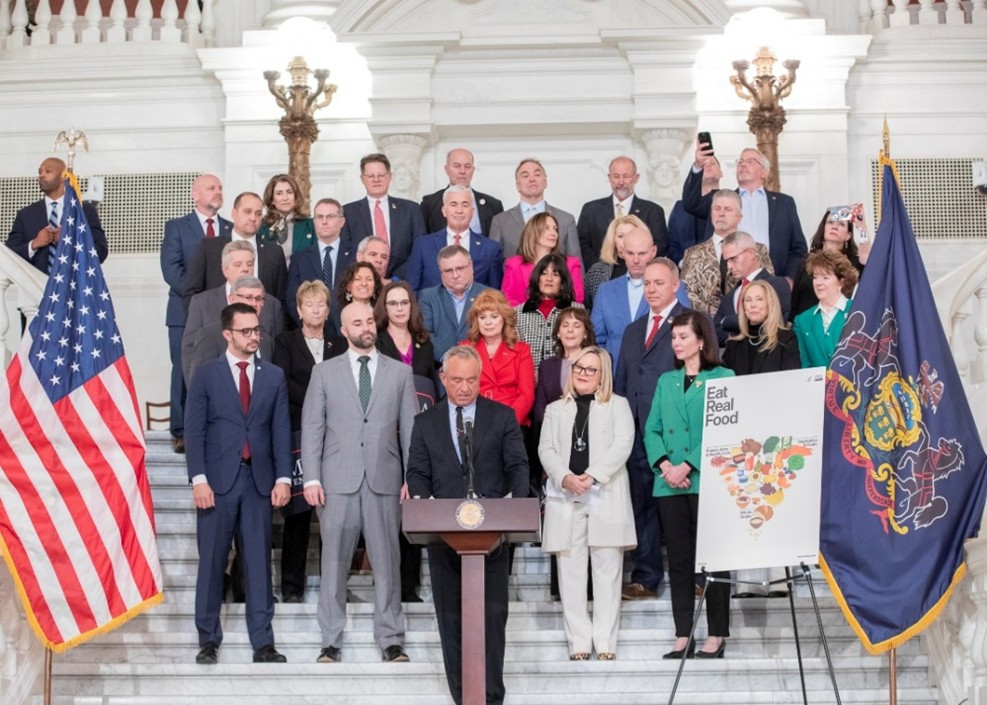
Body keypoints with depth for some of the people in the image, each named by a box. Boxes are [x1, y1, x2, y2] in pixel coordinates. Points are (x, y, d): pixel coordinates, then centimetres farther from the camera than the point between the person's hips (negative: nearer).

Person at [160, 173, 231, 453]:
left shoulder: (231, 230, 15)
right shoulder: (177, 227, 7)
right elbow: (171, 269, -4)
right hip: (186, 312, -2)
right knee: (184, 373, -3)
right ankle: (180, 432, 0)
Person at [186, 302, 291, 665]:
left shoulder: (274, 376, 11)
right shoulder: (206, 376, 3)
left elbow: (281, 429, 8)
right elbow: (193, 431, -1)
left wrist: (283, 478, 0)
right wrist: (199, 479, -10)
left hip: (259, 480, 2)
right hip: (218, 480, -2)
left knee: (259, 562, 2)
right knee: (212, 562, 2)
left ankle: (263, 642, 5)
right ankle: (209, 640, 10)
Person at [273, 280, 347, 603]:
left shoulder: (341, 345, 16)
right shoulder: (285, 341, 10)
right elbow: (284, 382, -3)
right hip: (299, 432, -2)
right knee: (298, 509, -5)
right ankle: (292, 585, -1)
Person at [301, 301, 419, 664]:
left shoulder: (400, 372, 10)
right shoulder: (325, 372, 8)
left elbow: (411, 429, 7)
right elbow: (312, 427, 5)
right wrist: (311, 478, -4)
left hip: (385, 481, 0)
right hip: (338, 481, 0)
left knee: (387, 562, 2)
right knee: (334, 562, 2)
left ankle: (390, 638, 10)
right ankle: (331, 641, 9)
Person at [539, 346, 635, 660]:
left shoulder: (618, 406, 11)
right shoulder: (556, 410, 20)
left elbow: (622, 445, -3)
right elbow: (546, 449, 8)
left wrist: (592, 475, -15)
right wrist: (565, 477, -11)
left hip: (606, 499, -2)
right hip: (565, 500, 2)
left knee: (607, 571, -4)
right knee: (571, 572, -1)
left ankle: (605, 642, -2)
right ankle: (579, 642, 1)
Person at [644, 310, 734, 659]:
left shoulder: (723, 378, 0)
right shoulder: (666, 381, 17)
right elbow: (652, 430, 11)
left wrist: (688, 466, -15)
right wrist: (664, 464, -7)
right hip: (670, 484, 5)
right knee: (678, 560, 6)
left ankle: (716, 635, 3)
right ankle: (683, 636, 10)